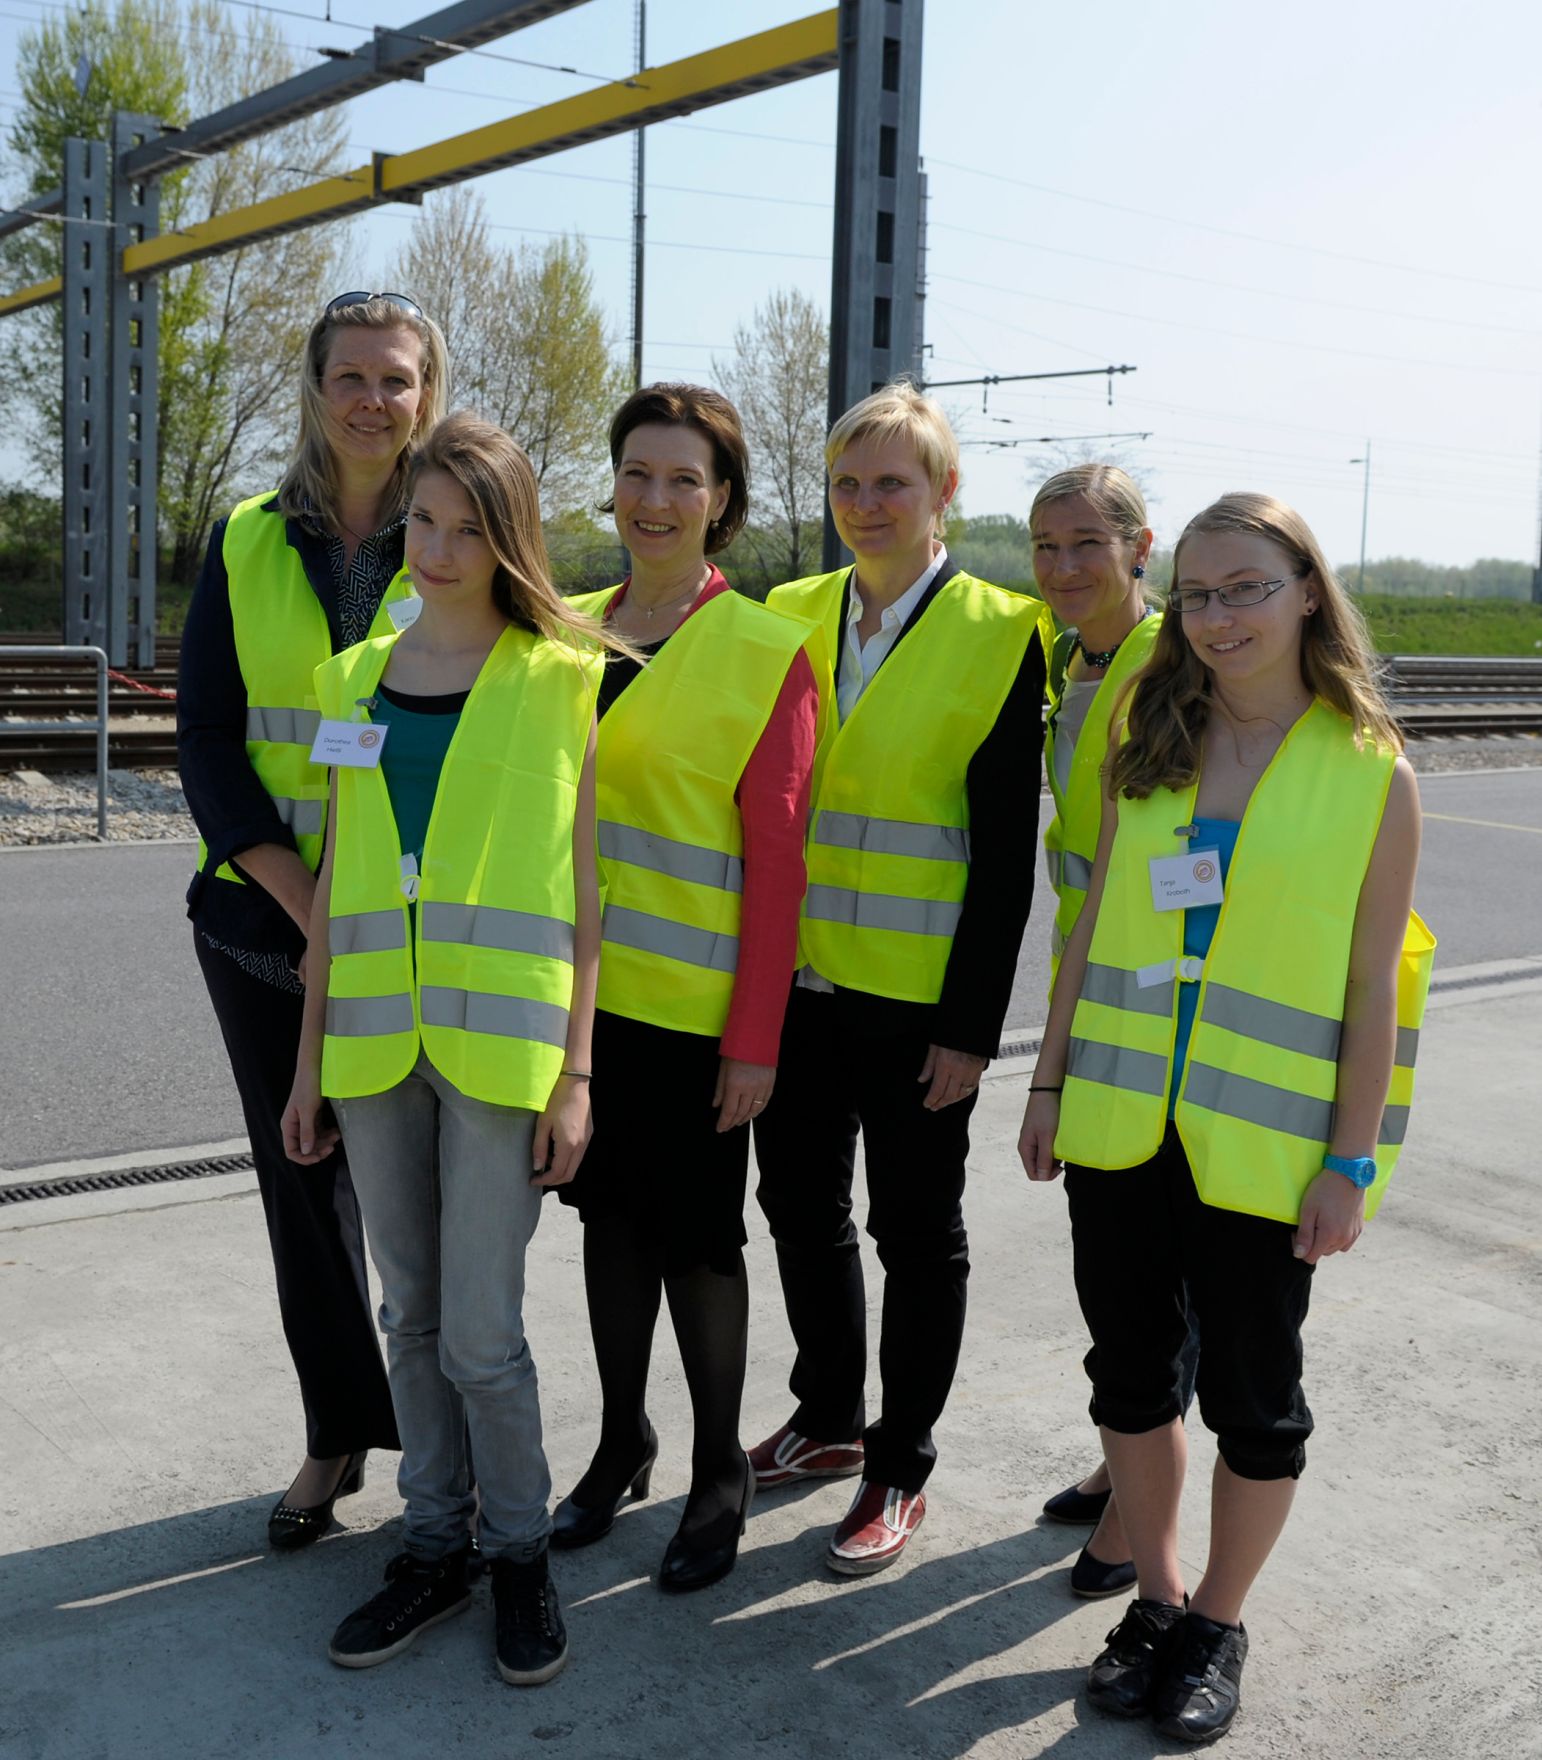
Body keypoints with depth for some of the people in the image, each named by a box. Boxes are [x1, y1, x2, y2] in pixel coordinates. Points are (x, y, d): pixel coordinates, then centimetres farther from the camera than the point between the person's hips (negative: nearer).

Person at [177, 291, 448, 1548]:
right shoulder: (247, 543, 5)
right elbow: (206, 740, 1)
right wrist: (306, 902, -11)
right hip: (265, 921, 3)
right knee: (302, 1179, 11)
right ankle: (339, 1433, 28)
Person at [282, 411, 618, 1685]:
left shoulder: (560, 678, -1)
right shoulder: (358, 681, 11)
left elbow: (583, 884, -2)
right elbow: (339, 878, 13)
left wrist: (574, 1069, -7)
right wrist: (312, 1055, 12)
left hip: (501, 1039, -4)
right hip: (375, 1038, 4)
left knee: (480, 1331, -2)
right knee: (411, 1314, 13)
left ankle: (521, 1552, 21)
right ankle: (437, 1545, 30)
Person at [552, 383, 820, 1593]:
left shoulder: (767, 652, -8)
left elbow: (775, 858, -10)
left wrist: (755, 1039, -12)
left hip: (692, 1002, -5)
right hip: (582, 987, 5)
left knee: (696, 1233, 5)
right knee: (612, 1211, 15)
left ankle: (722, 1471, 24)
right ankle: (623, 1444, 32)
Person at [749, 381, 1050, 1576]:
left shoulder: (998, 635, -8)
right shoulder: (790, 618, 6)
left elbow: (1006, 852, -10)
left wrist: (973, 1026, -13)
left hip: (915, 999, -5)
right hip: (794, 982, 5)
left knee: (917, 1233, 8)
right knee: (801, 1206, 16)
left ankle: (902, 1468, 25)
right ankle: (829, 1420, 37)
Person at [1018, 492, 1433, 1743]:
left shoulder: (1372, 774, -5)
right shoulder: (1149, 751, 6)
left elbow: (1373, 984, -6)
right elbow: (1094, 929, 10)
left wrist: (1352, 1160, -8)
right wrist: (1052, 1082, 8)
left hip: (1262, 1146, -4)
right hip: (1121, 1124, 4)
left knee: (1252, 1391, 9)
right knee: (1131, 1366, 14)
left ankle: (1219, 1626, 29)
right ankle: (1156, 1599, 33)